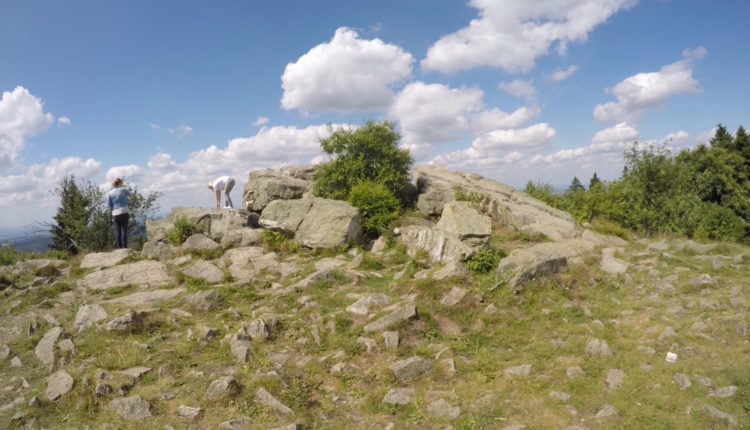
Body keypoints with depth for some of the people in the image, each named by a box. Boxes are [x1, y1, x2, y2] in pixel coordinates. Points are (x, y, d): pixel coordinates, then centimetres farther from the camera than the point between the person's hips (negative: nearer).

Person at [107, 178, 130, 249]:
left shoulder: (110, 193, 8)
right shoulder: (123, 190, 1)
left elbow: (109, 204, 7)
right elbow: (129, 194, 21)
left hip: (115, 213, 3)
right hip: (124, 212, -3)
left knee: (118, 231, 5)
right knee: (124, 230, -5)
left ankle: (119, 248, 4)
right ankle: (125, 247, -10)